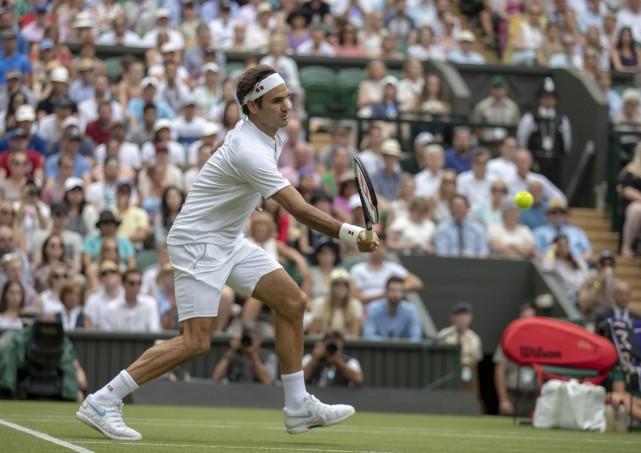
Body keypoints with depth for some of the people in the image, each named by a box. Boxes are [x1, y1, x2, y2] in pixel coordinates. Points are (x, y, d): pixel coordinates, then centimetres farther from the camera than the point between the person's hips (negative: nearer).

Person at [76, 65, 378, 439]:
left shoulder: (271, 133, 1)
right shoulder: (249, 152, -28)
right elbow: (300, 210, -34)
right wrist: (350, 234, -36)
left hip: (229, 240, 10)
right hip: (199, 243, -10)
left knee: (293, 301, 4)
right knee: (197, 342, -14)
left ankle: (298, 407, 10)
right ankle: (102, 402, -11)